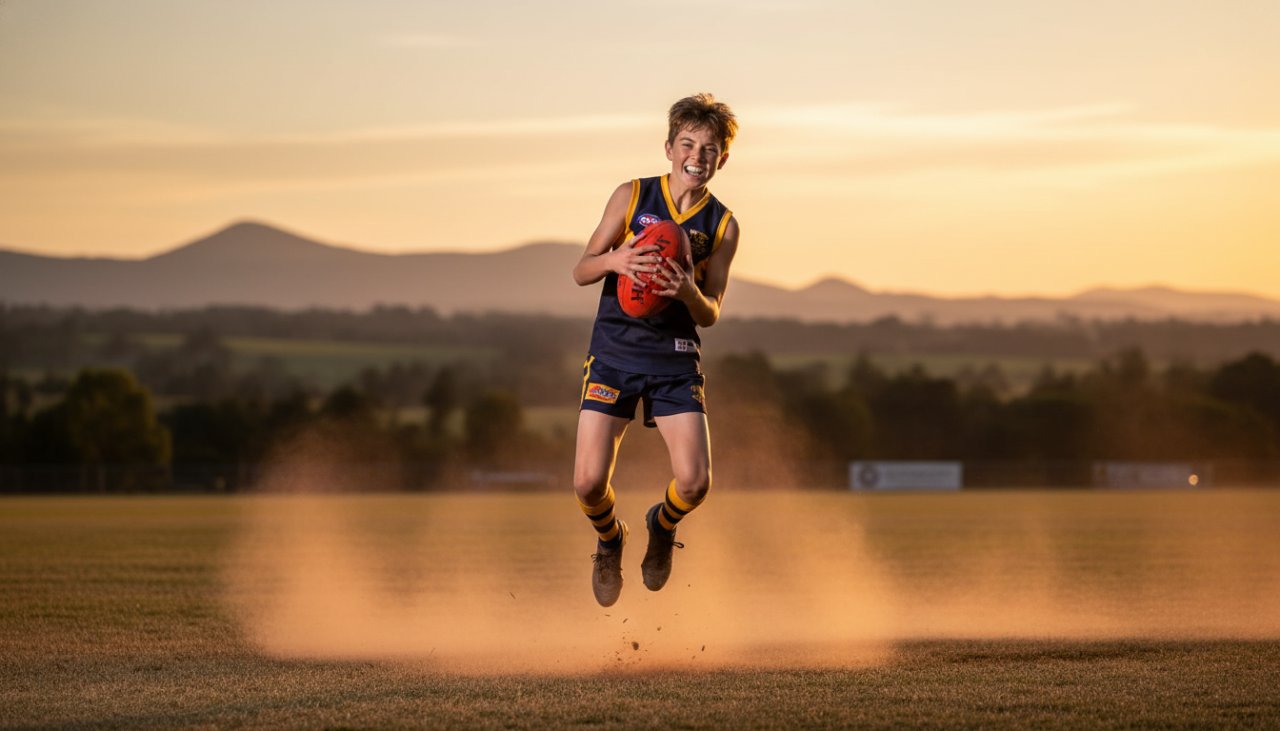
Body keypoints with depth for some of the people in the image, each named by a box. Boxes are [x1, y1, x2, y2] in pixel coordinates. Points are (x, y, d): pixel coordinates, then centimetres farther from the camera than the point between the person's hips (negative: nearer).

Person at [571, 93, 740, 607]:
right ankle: (610, 541, 24)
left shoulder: (722, 226, 2)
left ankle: (662, 525, 23)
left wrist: (688, 292, -21)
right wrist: (613, 261, -21)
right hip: (614, 349, -1)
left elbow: (710, 315, 2)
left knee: (694, 482, -14)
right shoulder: (631, 197, 0)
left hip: (676, 358, 1)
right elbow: (581, 272, 2)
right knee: (589, 483, -11)